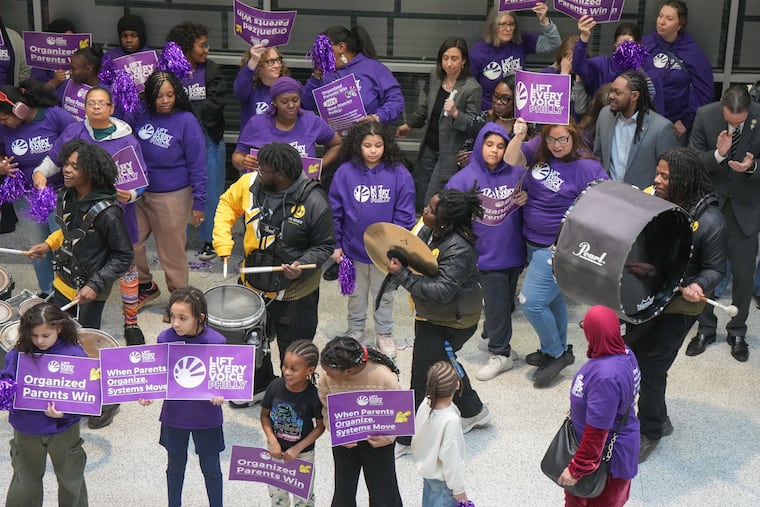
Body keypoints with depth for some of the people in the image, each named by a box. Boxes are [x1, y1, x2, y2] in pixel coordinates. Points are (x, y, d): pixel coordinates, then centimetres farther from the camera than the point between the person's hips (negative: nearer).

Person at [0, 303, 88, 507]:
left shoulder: (74, 355, -17)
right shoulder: (19, 353, -9)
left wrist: (63, 412, -30)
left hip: (62, 430, -2)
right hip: (26, 430, 2)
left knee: (70, 480, 20)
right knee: (25, 482, 21)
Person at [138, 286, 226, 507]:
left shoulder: (215, 342, -19)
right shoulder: (165, 338, -13)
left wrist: (219, 394, -28)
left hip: (206, 414, -2)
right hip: (174, 413, 2)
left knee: (211, 468, 12)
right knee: (175, 465, 20)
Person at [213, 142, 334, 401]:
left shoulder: (313, 202, -24)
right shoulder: (250, 183, -14)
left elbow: (324, 245, -12)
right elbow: (228, 203, 6)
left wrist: (302, 265, -29)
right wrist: (222, 240, -6)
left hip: (294, 293, -4)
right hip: (254, 282, 5)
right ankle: (257, 385, 52)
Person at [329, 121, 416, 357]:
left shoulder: (399, 174, -13)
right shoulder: (345, 172, -11)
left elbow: (404, 214, -8)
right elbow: (335, 211, -4)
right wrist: (336, 244, -3)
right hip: (354, 247, 1)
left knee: (384, 295, 17)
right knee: (356, 294, 20)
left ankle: (385, 334, 34)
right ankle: (355, 329, 40)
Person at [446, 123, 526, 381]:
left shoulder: (516, 173, 1)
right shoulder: (465, 177, -7)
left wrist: (526, 199, -9)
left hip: (514, 251, 3)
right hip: (487, 253, -3)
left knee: (506, 301, 16)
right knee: (497, 305, 2)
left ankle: (492, 338, 35)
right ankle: (500, 353, 19)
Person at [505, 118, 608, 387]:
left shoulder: (587, 168, -19)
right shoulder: (539, 148, -2)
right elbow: (511, 160, -9)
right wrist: (518, 136, -26)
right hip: (533, 241, 7)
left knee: (531, 302, -8)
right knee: (552, 296, 23)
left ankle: (555, 353, 14)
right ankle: (558, 349, 42)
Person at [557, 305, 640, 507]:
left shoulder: (606, 376, -39)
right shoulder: (624, 352, -10)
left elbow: (597, 431, -30)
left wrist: (577, 468, -19)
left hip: (606, 454, -8)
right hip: (616, 443, 8)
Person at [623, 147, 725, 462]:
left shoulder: (709, 221, -20)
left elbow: (714, 269, -12)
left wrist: (698, 287, -31)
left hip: (676, 308, -6)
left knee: (650, 369, 0)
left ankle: (650, 432, 25)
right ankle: (658, 420, 36)